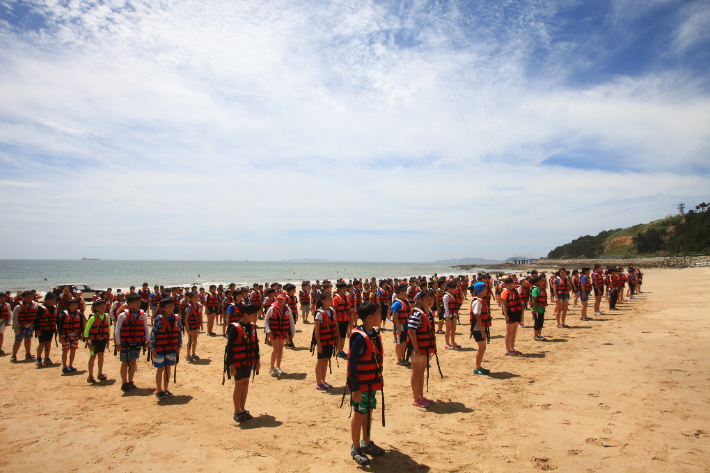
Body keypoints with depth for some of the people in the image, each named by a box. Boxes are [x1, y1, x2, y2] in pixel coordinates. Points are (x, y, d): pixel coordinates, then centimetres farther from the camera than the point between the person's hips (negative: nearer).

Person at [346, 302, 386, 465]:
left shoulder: (375, 334, 2)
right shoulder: (359, 338, -23)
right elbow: (352, 365, -21)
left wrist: (379, 381, 13)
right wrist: (355, 389, -20)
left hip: (373, 383, 8)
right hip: (361, 385, -7)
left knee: (369, 412, 18)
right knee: (359, 415, 6)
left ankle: (366, 443, 34)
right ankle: (355, 449, 22)